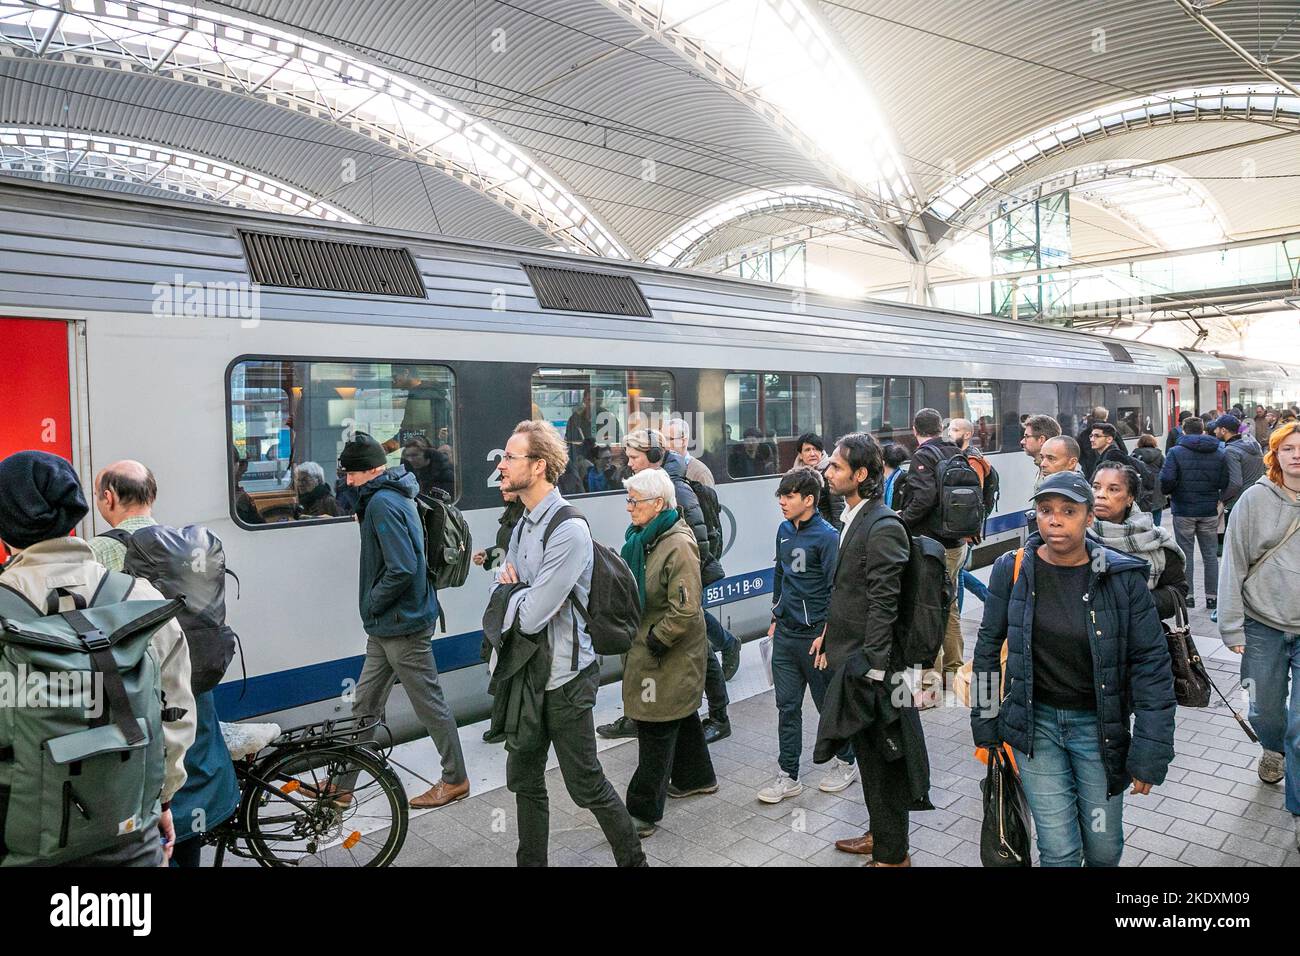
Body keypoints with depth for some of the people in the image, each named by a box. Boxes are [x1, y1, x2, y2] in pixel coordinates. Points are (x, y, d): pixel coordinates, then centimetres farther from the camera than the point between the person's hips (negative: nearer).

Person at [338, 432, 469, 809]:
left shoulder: (383, 502, -20)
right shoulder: (397, 495, 11)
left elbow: (402, 569, -27)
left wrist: (370, 605, -14)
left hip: (402, 625, -10)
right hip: (387, 625, 10)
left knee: (429, 704, 4)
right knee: (364, 704, 16)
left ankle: (455, 780, 19)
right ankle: (341, 785, 27)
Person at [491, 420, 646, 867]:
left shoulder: (568, 531, -22)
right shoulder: (524, 524, 7)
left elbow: (530, 615, -26)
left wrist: (510, 589, -6)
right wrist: (512, 586, -14)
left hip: (564, 678, -8)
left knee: (585, 784, 6)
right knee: (524, 779, 17)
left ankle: (633, 859, 27)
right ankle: (531, 860, 35)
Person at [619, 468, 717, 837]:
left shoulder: (678, 545, -22)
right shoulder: (643, 538, 6)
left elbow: (685, 610, -26)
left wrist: (656, 640, -19)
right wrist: (633, 632, 13)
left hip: (669, 656, -9)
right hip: (648, 645, 9)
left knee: (657, 727, -1)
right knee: (680, 714, 24)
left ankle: (643, 812, 9)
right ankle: (695, 777, 43)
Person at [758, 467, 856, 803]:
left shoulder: (827, 536, -15)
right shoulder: (785, 530, 6)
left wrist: (826, 635, -17)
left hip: (816, 636, -6)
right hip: (785, 634, 6)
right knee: (787, 706, 10)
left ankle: (846, 763, 32)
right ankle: (788, 777, 19)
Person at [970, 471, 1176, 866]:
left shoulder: (1123, 576, -11)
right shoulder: (1013, 569, -8)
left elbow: (1151, 664, -8)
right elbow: (989, 645, 1)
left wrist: (1150, 754, -11)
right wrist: (985, 726, 3)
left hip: (1098, 725, 0)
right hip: (1035, 722, 0)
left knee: (1104, 849, 14)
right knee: (1059, 851, 2)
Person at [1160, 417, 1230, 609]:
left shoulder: (1176, 452, -8)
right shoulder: (1219, 453, 3)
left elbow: (1166, 480, -18)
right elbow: (1225, 484, -4)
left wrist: (1169, 492, 2)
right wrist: (1216, 497, 15)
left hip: (1183, 510, -2)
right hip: (1209, 510, 3)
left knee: (1186, 554, 6)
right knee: (1210, 554, 11)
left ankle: (1187, 596, 9)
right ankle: (1212, 597, 15)